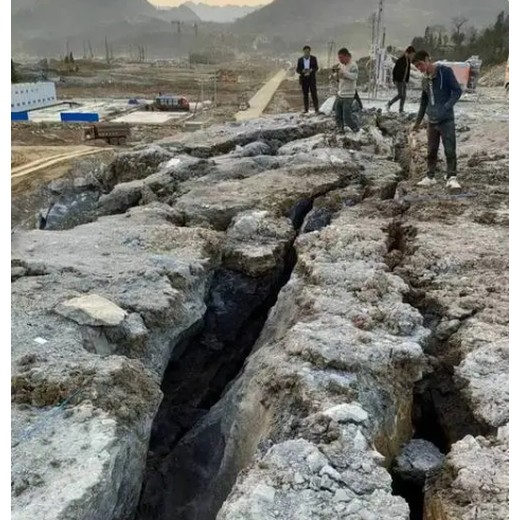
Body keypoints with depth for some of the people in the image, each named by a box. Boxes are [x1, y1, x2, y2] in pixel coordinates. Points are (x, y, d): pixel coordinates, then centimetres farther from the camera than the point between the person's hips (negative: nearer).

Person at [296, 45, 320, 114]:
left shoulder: (314, 58, 2)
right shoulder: (300, 60, 5)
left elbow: (316, 68, -1)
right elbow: (297, 70, 3)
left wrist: (311, 70, -21)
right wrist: (303, 71, -18)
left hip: (312, 78, -1)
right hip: (304, 79, 2)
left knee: (314, 93, -7)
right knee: (305, 94, 4)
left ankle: (316, 108, -4)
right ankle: (306, 109, 9)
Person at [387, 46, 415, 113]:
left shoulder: (408, 60, 9)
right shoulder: (401, 60, -13)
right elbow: (394, 70, -12)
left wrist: (407, 80, 12)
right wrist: (394, 80, -13)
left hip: (404, 81, 7)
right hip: (399, 80, -7)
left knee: (404, 95, 3)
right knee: (400, 95, -8)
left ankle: (401, 110, 8)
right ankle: (389, 104, 9)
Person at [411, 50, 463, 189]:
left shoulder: (445, 71, -5)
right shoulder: (425, 80, 13)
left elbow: (457, 91, -9)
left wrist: (446, 107, -20)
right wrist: (417, 123, 22)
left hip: (446, 119, -6)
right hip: (432, 121, 6)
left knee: (450, 150, -8)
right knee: (431, 151, 9)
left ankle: (451, 178, -6)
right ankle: (430, 176, 17)